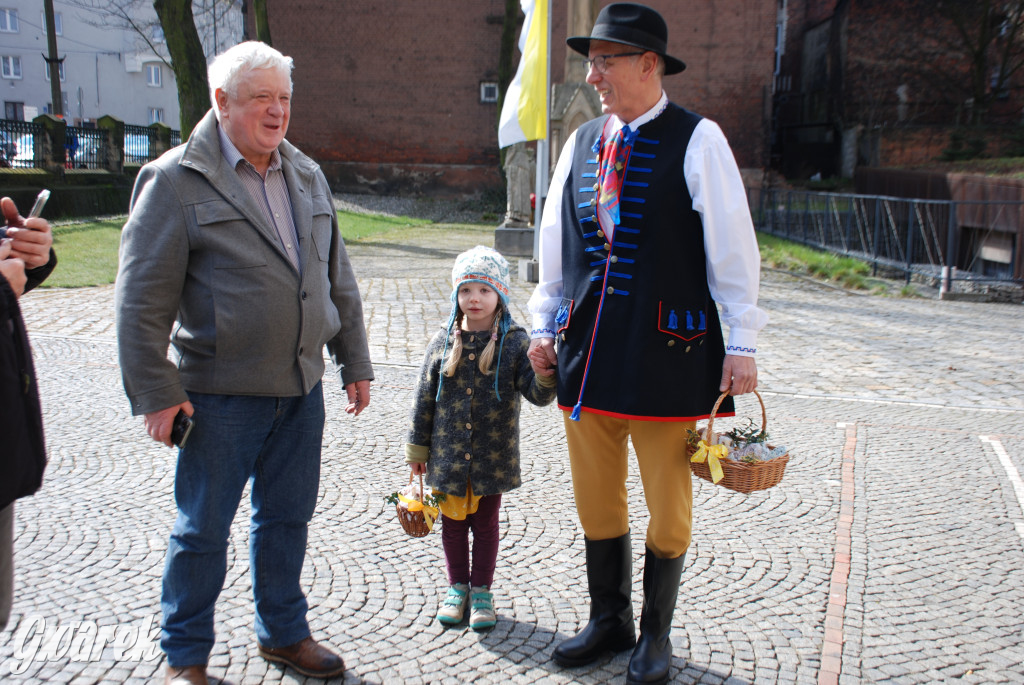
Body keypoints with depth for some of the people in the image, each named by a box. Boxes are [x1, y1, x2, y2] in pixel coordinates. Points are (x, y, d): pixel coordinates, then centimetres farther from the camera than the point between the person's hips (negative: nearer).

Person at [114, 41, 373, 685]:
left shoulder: (307, 175, 11)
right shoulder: (175, 180, -8)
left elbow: (338, 278, 16)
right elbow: (142, 300, -10)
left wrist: (355, 362, 14)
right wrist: (156, 393, -12)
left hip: (302, 387, 6)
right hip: (220, 393, -5)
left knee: (288, 517, 16)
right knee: (203, 528, 7)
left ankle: (284, 632, 35)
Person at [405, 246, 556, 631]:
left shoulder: (515, 343, -8)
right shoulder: (443, 342, -2)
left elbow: (538, 395, -12)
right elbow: (425, 398, 3)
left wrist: (543, 373, -35)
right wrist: (418, 448, 6)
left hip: (493, 456, -2)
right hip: (448, 454, 2)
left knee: (485, 524, 13)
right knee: (453, 521, 14)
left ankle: (482, 590, 29)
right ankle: (458, 587, 32)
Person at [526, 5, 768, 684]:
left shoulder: (697, 141, -4)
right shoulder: (581, 143, 11)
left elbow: (733, 246, -5)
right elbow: (555, 241, 18)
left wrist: (742, 343, -7)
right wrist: (544, 324, 16)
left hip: (667, 350, -5)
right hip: (587, 350, 5)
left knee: (668, 507, 7)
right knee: (597, 501, 14)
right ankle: (609, 620, 34)